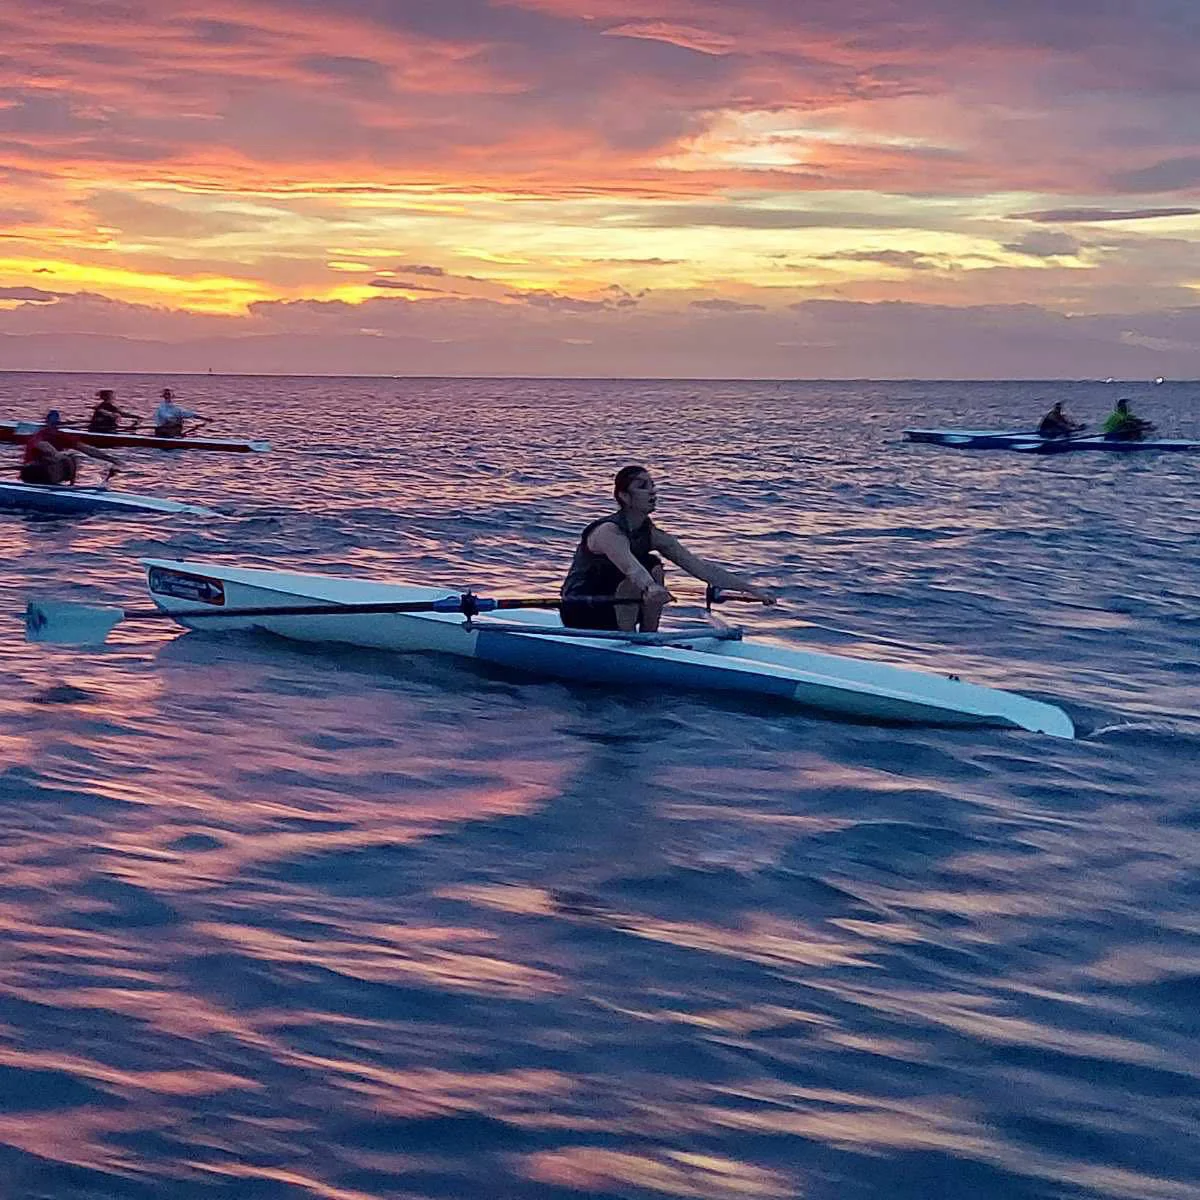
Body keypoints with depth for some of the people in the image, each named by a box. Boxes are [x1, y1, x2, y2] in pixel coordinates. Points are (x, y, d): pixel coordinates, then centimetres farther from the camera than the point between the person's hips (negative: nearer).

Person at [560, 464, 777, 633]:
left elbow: (700, 567, -4)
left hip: (611, 610, 7)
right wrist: (650, 588, -65)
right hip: (579, 614, -7)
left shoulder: (653, 536, 1)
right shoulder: (608, 531, -22)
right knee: (645, 569, -27)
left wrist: (750, 588, -12)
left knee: (655, 569, -14)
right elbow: (629, 566, -44)